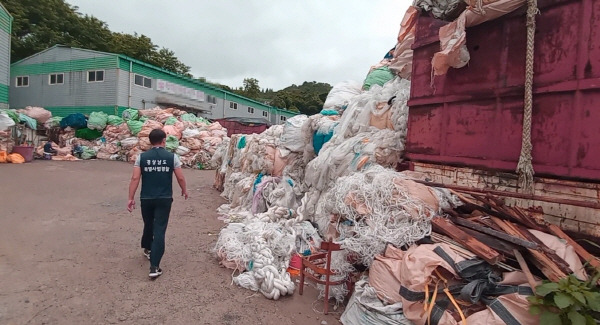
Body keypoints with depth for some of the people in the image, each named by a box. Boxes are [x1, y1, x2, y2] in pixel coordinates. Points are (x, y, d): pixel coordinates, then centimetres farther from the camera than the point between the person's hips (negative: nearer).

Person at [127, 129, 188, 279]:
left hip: (146, 198, 2)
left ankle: (147, 249, 49)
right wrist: (184, 190, 17)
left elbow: (135, 178, -5)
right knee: (159, 230, -2)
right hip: (164, 199, -2)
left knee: (148, 225, 25)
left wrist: (131, 198, 0)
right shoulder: (172, 157, -4)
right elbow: (180, 178, -1)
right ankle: (154, 267, -6)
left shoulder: (142, 157, -1)